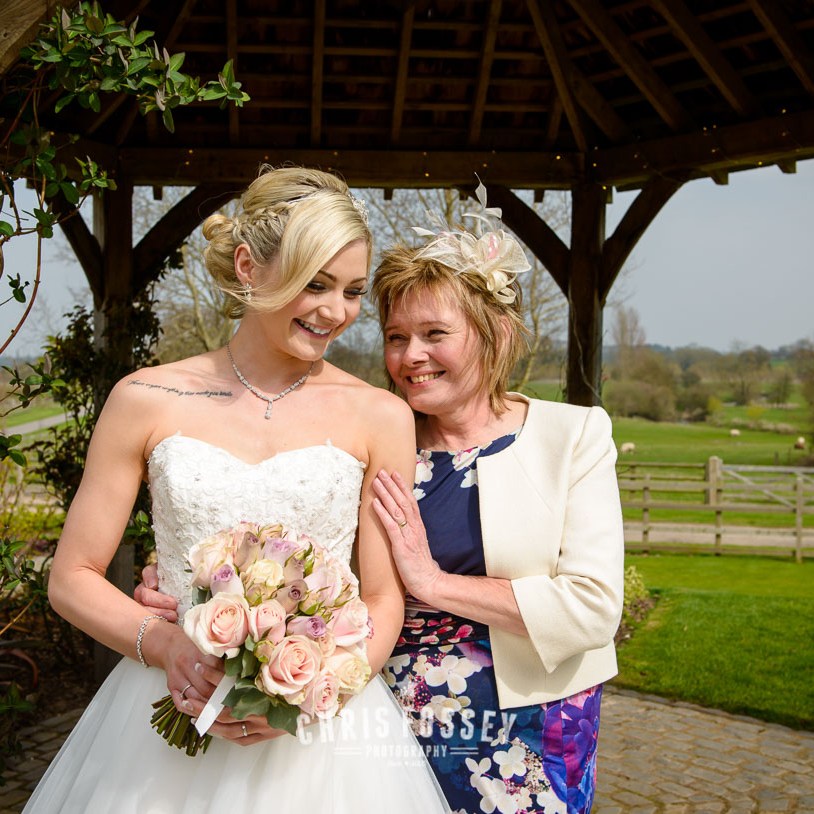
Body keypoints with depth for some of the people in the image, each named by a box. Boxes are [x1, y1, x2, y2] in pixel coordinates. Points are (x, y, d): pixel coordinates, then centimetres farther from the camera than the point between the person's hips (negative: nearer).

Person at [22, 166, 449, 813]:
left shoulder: (379, 417, -4)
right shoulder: (147, 401, -3)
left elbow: (384, 600, -1)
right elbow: (74, 578, 1)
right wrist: (162, 644, -16)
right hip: (173, 707, 1)